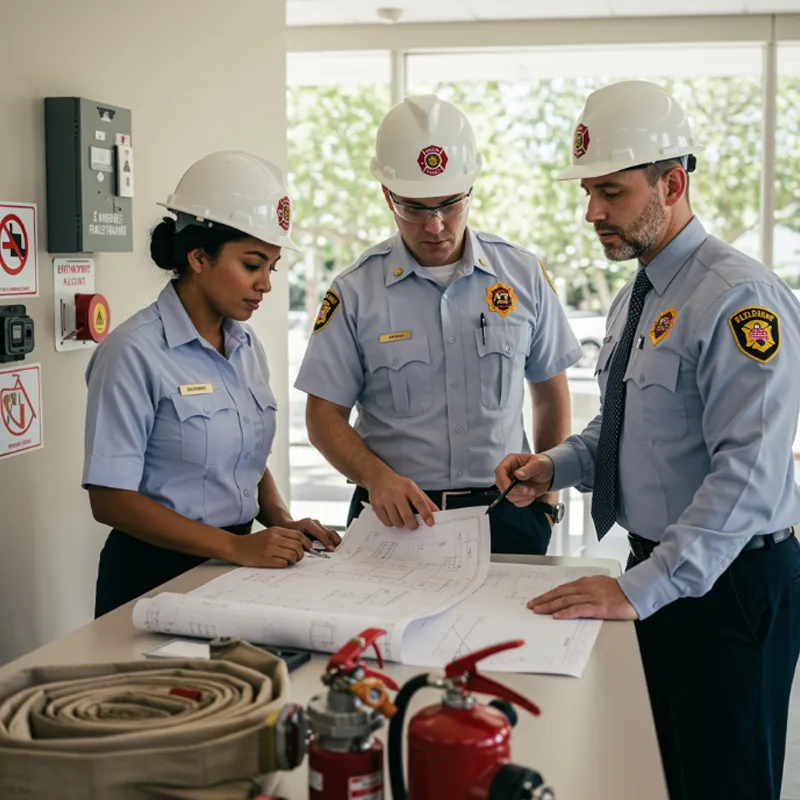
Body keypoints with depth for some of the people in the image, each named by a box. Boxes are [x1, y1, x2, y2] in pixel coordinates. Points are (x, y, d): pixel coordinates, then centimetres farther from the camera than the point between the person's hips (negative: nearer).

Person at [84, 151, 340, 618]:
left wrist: (282, 522, 0)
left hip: (237, 560, 6)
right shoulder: (136, 353, -12)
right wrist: (236, 547, -19)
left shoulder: (247, 347, 8)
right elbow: (110, 499, -14)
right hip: (157, 572, -6)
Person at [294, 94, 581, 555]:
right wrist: (376, 476, -16)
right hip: (395, 514, -1)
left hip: (506, 515, 1)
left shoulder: (524, 275, 5)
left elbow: (551, 393, 14)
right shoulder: (355, 293, 0)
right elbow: (325, 414, 1)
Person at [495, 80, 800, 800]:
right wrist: (556, 466, 4)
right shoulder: (634, 299, 11)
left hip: (729, 585, -8)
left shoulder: (740, 300, -19)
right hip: (658, 574, 9)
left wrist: (639, 589, -28)